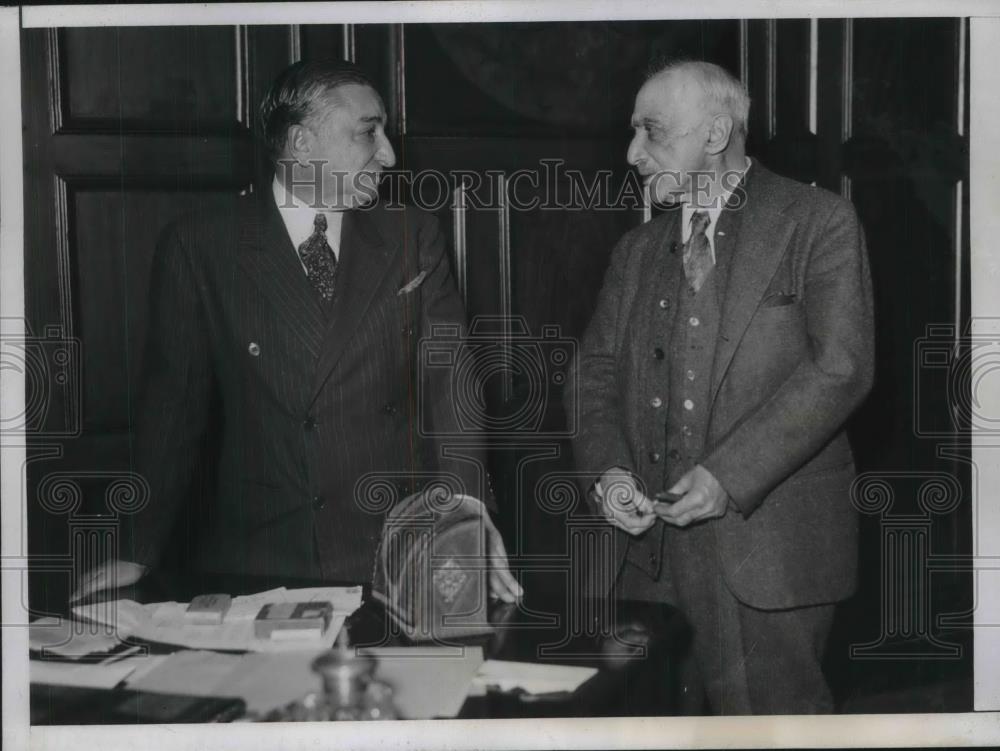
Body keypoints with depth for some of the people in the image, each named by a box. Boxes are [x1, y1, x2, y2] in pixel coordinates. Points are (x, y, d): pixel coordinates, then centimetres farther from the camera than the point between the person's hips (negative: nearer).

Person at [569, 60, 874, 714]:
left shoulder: (819, 222, -2)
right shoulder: (638, 250, 17)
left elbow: (840, 368, -11)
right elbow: (598, 368, 16)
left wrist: (728, 474, -17)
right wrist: (606, 468, -3)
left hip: (768, 537, -5)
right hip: (651, 538, 5)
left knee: (769, 711, -1)